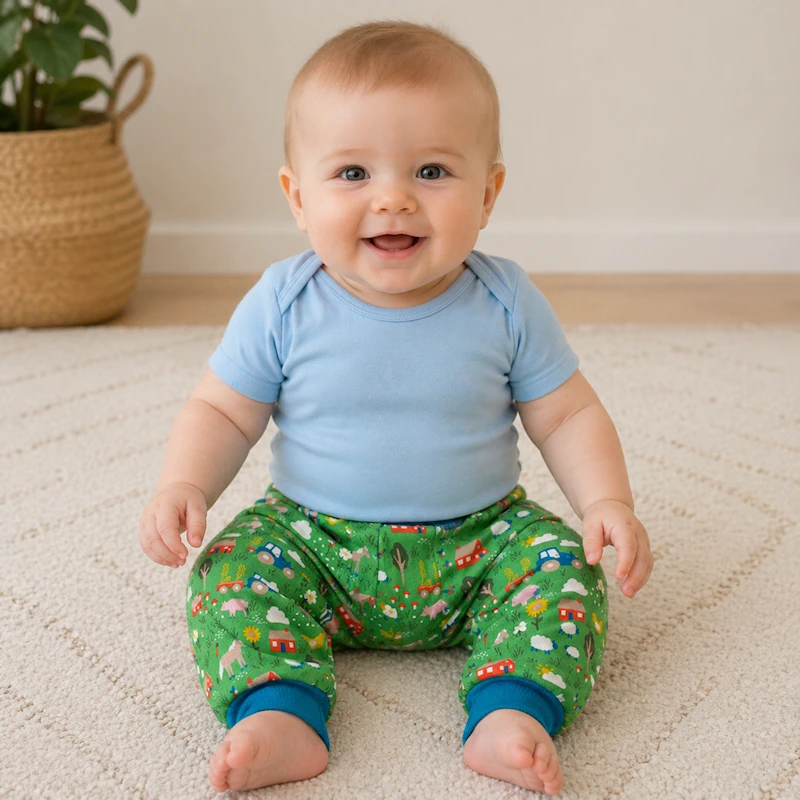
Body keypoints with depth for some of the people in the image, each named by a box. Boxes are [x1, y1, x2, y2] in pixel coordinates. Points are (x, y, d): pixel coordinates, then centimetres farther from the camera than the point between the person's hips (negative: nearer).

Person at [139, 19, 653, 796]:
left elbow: (566, 415, -1)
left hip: (479, 539, 0)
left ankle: (512, 711, -27)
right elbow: (222, 411, -1)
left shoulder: (507, 303, -9)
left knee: (564, 563, -21)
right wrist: (183, 486, -20)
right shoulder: (283, 304, -10)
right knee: (231, 569, -21)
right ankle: (278, 714, -27)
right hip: (313, 538, 0)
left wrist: (609, 503, -16)